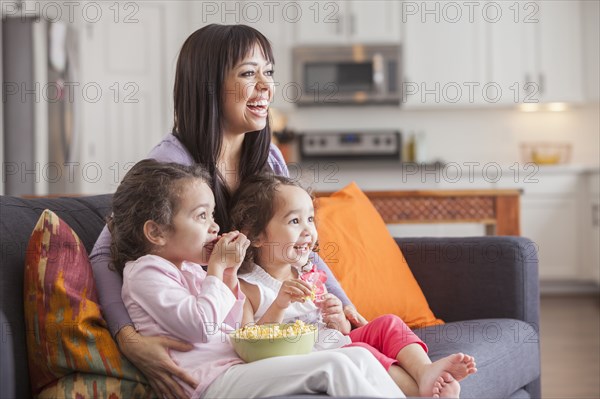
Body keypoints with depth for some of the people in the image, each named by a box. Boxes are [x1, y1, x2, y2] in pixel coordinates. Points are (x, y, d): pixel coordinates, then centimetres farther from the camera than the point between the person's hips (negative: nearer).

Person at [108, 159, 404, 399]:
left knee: (360, 357, -4)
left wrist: (230, 273, 11)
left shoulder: (190, 268, 23)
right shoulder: (145, 271, -5)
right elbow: (202, 326, -18)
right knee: (333, 366, -23)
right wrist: (217, 268, -5)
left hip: (237, 366, 9)